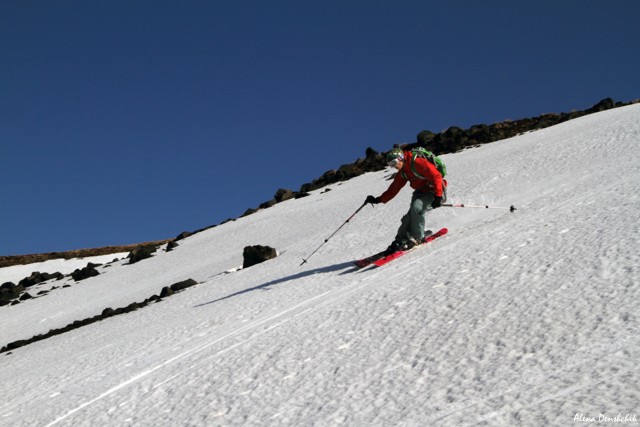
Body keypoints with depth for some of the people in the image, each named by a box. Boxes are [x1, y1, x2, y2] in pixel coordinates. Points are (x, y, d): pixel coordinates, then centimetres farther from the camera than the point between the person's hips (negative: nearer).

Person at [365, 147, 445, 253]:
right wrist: (378, 200, 1)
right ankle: (400, 241, 1)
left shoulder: (418, 163, -21)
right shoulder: (402, 173, 6)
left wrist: (438, 197, -31)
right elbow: (393, 190, 11)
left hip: (434, 192, -8)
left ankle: (416, 238, -14)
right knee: (410, 217, -8)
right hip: (420, 193, 8)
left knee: (416, 208, -28)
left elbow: (436, 176, -24)